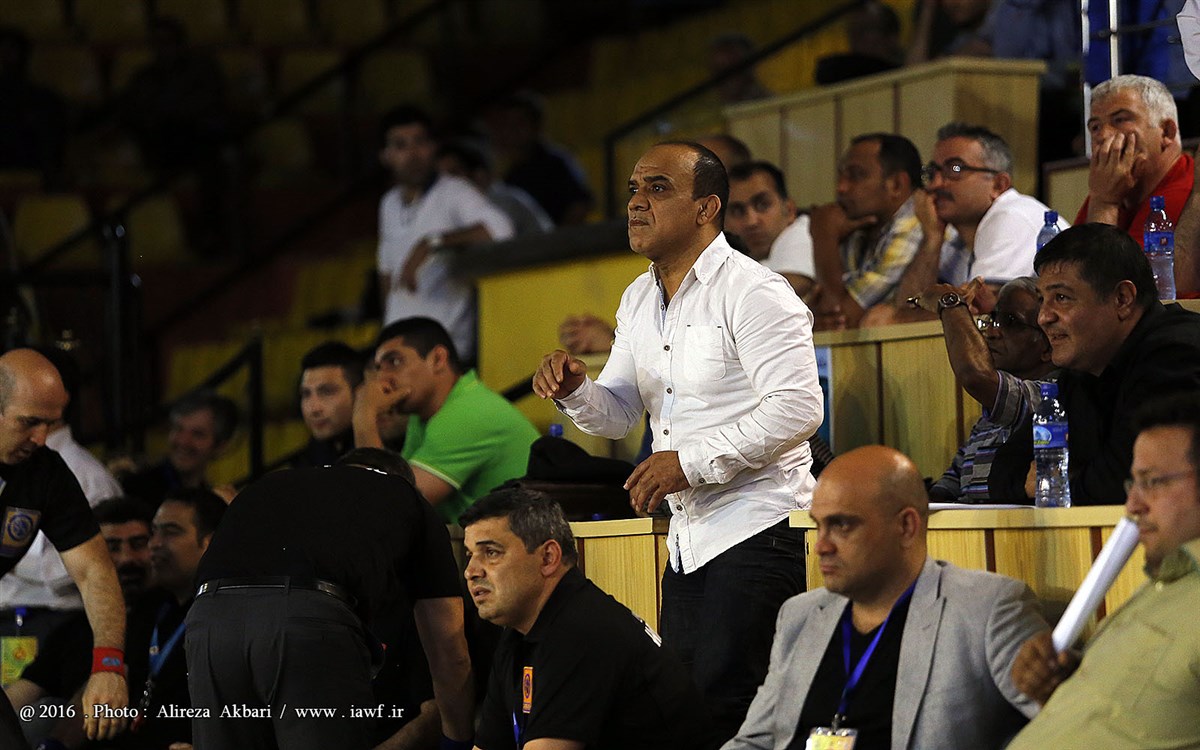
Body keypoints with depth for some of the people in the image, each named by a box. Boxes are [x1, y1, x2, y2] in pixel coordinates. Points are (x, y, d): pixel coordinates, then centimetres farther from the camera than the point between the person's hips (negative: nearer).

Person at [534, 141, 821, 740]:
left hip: (754, 528, -9)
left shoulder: (752, 293, -12)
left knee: (722, 706, -16)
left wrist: (692, 461, -20)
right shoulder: (638, 301, 15)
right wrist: (574, 390, -4)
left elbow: (797, 408, -20)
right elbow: (618, 415, 19)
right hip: (687, 542, 9)